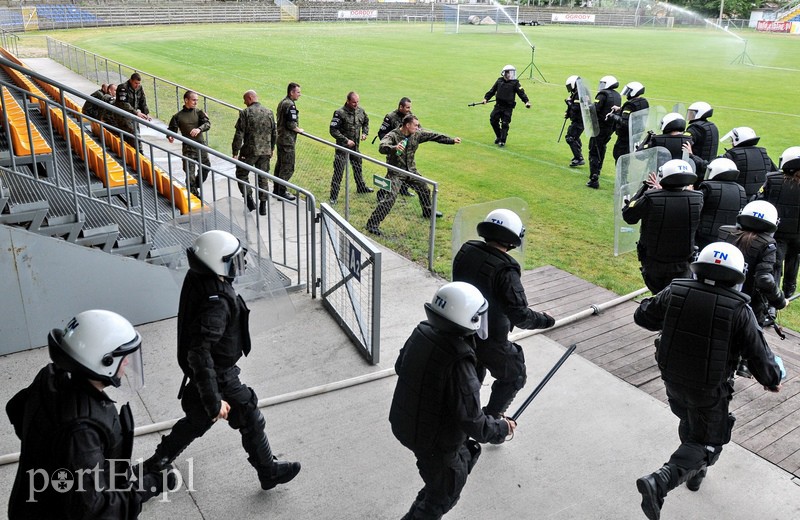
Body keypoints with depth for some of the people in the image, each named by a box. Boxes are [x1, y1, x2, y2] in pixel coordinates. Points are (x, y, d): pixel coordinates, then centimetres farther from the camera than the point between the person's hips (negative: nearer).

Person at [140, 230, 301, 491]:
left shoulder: (196, 279, -7)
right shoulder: (217, 303, -36)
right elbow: (199, 353, -39)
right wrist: (214, 401, -34)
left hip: (202, 372, 9)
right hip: (219, 376, -9)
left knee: (199, 418, 29)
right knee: (250, 420, 11)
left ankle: (159, 460, 46)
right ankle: (269, 472, 30)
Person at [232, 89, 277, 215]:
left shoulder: (245, 113, -10)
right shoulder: (268, 112, 5)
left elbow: (239, 135, -12)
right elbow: (274, 133, 11)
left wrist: (235, 152, -6)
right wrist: (271, 149, 22)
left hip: (249, 151, -5)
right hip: (265, 151, 5)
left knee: (241, 174, 13)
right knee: (263, 177, 12)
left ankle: (249, 200, 2)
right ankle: (263, 206, 12)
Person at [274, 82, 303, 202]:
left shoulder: (282, 102, 11)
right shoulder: (290, 105, -19)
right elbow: (291, 124, -24)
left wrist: (296, 128, 17)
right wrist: (299, 130, -5)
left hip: (280, 137, 10)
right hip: (287, 140, -10)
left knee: (280, 164, 18)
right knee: (288, 167, -3)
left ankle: (276, 189, 27)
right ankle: (282, 192, 2)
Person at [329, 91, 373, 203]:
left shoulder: (360, 111, 1)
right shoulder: (340, 113, -19)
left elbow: (366, 122, 22)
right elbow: (333, 130, -19)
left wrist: (365, 133, 5)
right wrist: (346, 140, -21)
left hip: (355, 145, 7)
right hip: (343, 146, -6)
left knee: (358, 167, 24)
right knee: (338, 171, -7)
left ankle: (361, 187, 45)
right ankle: (334, 196, -2)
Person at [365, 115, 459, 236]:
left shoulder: (417, 134, -4)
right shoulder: (392, 136, -22)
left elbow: (434, 136, 5)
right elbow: (382, 147, -39)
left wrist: (452, 140, 6)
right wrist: (393, 148, -61)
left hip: (411, 170, 7)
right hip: (395, 172, -7)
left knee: (424, 189, 22)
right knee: (390, 198, -18)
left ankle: (428, 212, 51)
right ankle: (372, 224, -10)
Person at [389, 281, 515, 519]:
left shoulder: (422, 332, -14)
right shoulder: (459, 364, -36)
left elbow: (400, 366, 6)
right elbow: (473, 423, -27)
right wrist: (503, 428, -9)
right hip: (435, 441, -7)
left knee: (465, 456, 31)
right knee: (444, 494, 20)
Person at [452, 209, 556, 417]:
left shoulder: (466, 251, -9)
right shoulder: (505, 271, -29)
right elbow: (521, 316, -28)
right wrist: (545, 320, -10)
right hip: (489, 341, -6)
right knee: (513, 377, 20)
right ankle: (490, 417, 28)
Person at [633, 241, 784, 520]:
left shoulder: (675, 293, -13)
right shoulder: (739, 311, -20)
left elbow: (642, 316, 2)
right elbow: (759, 357, -13)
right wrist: (773, 380, 8)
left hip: (673, 381, 4)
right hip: (709, 392, -4)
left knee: (689, 421, 31)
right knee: (705, 443, 12)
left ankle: (694, 472, 51)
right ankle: (659, 482, -8)